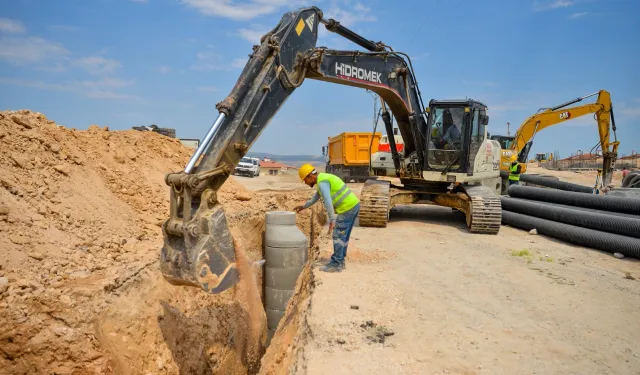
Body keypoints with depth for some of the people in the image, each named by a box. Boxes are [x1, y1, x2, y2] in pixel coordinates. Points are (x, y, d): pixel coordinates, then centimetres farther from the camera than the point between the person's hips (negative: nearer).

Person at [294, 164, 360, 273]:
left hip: (348, 208, -10)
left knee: (338, 236, -3)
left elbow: (328, 201, -27)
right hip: (354, 205, 10)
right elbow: (316, 197, 33)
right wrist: (304, 206, 40)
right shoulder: (324, 178, 18)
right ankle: (340, 262, 23)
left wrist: (332, 220, -27)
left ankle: (336, 265, 3)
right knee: (343, 236, 15)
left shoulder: (322, 182, -15)